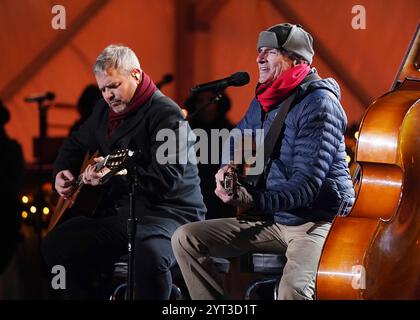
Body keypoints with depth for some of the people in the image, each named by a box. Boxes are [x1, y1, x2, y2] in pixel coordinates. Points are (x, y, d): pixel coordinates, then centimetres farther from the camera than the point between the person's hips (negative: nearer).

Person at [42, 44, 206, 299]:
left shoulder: (165, 114, -13)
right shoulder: (106, 109, 14)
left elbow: (168, 177, -25)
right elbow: (75, 144, 31)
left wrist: (115, 176, -30)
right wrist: (63, 171, 10)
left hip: (168, 210, -8)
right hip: (119, 209, 9)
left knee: (151, 253, -40)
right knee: (56, 245, -1)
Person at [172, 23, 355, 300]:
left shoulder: (318, 103, -17)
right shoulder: (263, 100, 10)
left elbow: (308, 183, -25)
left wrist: (254, 202, -39)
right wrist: (228, 166, 4)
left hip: (319, 220, -8)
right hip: (271, 218, 8)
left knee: (293, 290, -38)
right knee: (185, 238, -3)